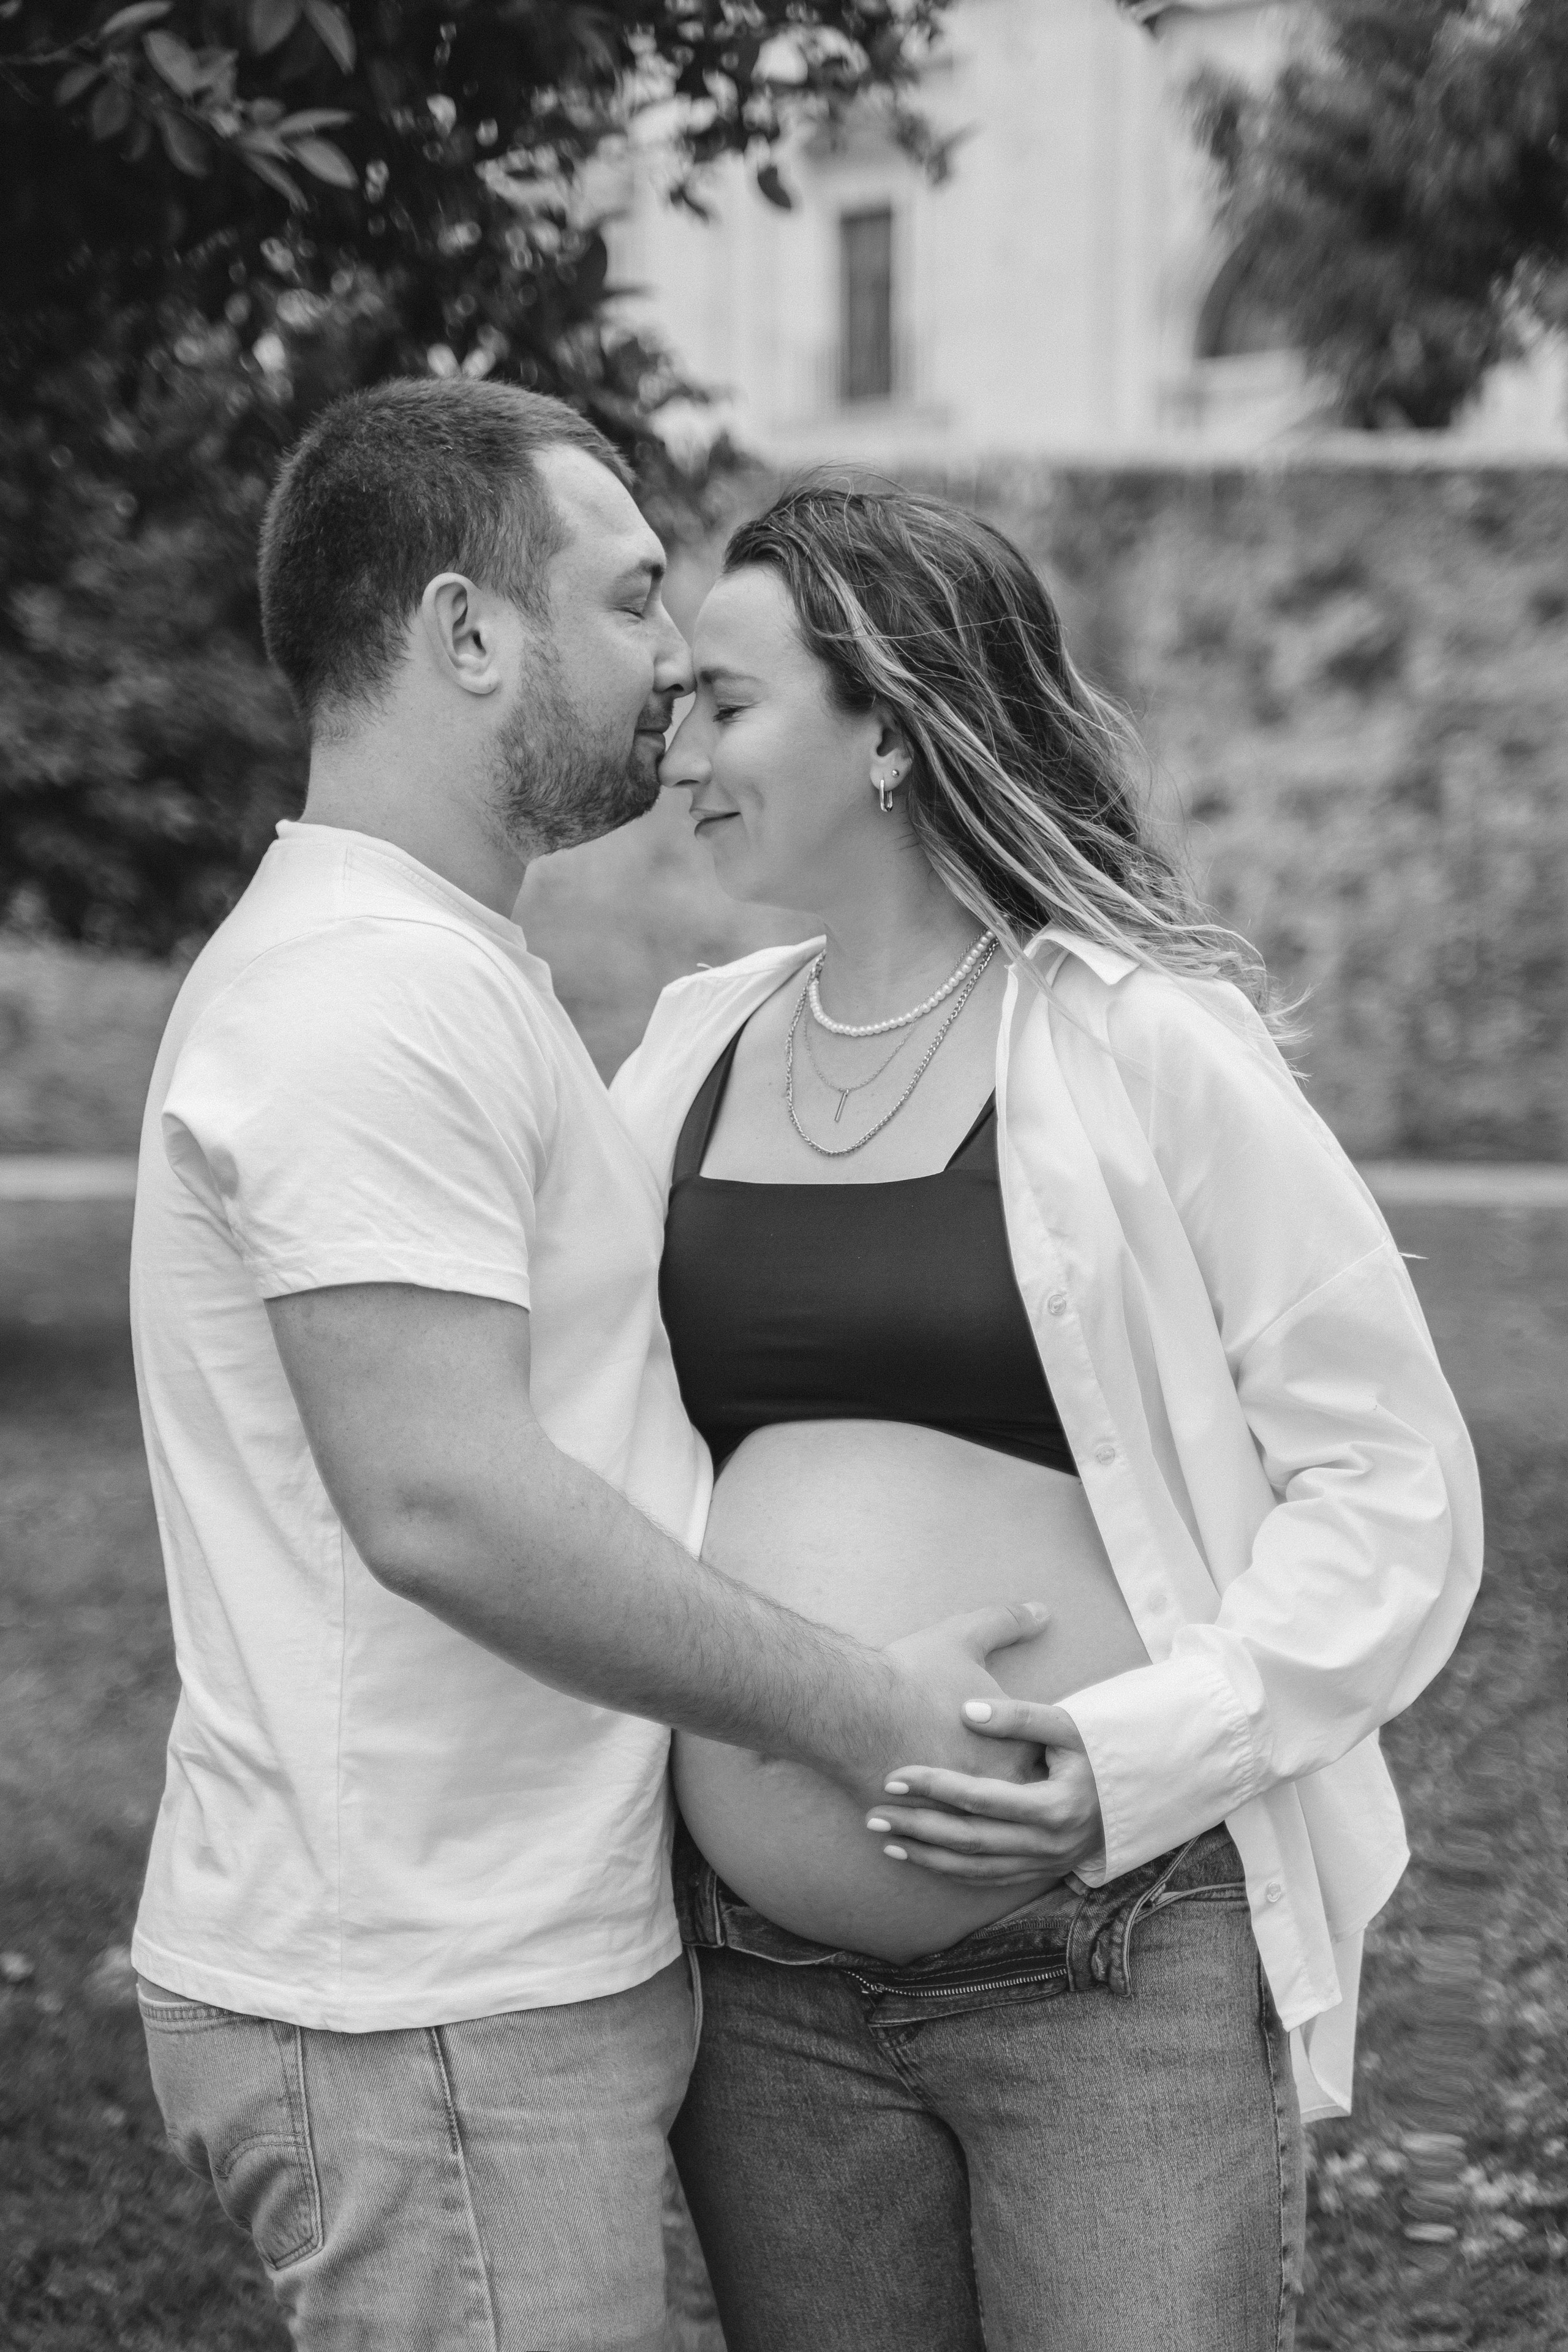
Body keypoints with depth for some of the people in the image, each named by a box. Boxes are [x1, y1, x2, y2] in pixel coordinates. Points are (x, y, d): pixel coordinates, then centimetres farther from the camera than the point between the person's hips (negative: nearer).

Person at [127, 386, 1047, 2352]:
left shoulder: (425, 970, 17)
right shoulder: (373, 992, -18)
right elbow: (443, 1501, -26)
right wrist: (862, 1713, -18)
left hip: (524, 1963, 10)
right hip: (428, 2024, -10)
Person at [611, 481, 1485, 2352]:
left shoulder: (1144, 1042, -8)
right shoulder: (692, 1055, 8)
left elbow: (1397, 1485, -7)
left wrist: (1148, 1751, -20)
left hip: (1115, 1969, -5)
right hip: (763, 1994, 5)